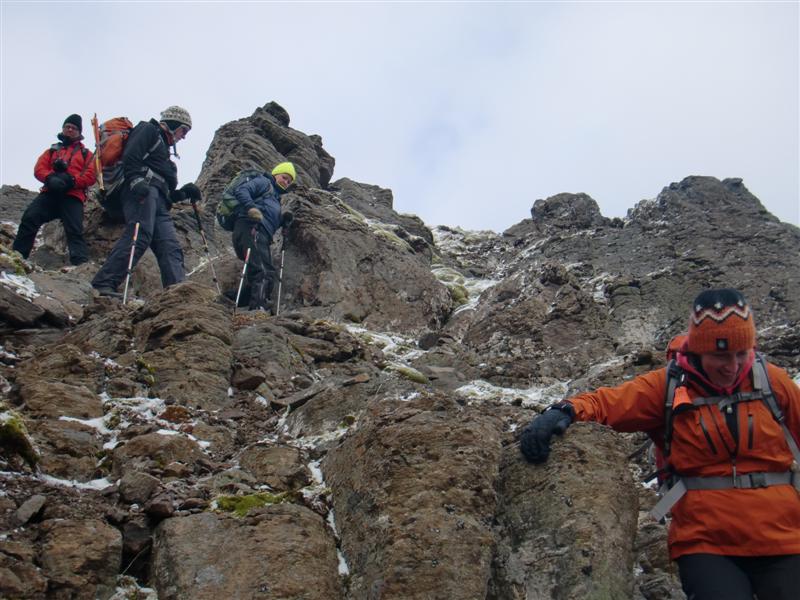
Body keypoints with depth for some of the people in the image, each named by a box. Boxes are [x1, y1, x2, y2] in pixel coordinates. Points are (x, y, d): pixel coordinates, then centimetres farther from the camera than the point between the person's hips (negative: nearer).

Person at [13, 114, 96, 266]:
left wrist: (71, 180, -15)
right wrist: (50, 178, -12)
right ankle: (17, 255, -15)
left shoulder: (85, 153, 19)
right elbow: (39, 168, 12)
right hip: (50, 193, 2)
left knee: (74, 231, -14)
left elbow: (90, 176, 3)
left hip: (72, 197, -2)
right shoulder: (52, 150, 26)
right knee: (29, 217, -16)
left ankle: (81, 263, -24)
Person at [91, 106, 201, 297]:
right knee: (140, 235, -26)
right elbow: (130, 156, -8)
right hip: (143, 190, -9)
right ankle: (104, 283, -32)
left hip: (158, 202, 9)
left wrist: (184, 193, 17)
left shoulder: (163, 148, 38)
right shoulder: (148, 129, 14)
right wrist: (136, 180, -22)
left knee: (171, 247, -6)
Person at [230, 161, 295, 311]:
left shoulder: (275, 197, 37)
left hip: (262, 237, 10)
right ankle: (258, 306, -35)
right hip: (251, 228, -10)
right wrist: (251, 207, -23)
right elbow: (241, 190, -6)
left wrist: (283, 220, 11)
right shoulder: (263, 182, 12)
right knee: (262, 271, -24)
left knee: (268, 273, 7)